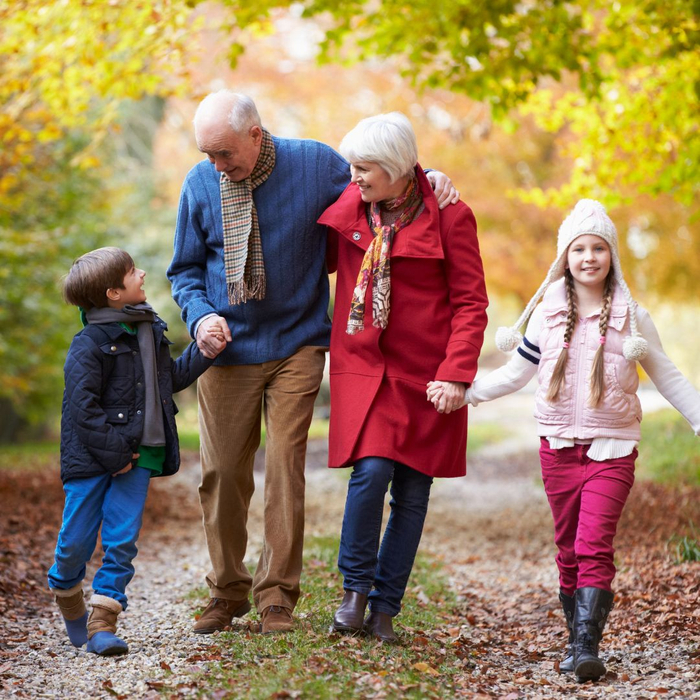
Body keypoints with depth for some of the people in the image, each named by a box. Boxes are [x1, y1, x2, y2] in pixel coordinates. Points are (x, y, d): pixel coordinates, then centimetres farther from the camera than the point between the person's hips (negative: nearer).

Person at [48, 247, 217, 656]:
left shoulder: (150, 330, 10)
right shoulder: (89, 345, -13)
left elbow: (172, 377, 24)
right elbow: (83, 408, -17)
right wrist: (114, 453, -18)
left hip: (138, 454, 5)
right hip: (92, 457, -5)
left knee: (123, 540, -2)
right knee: (77, 541, 5)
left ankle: (103, 623, 3)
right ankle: (67, 593, 33)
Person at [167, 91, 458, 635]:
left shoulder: (315, 163, -5)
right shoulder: (201, 183, -1)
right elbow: (186, 268, 9)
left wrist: (425, 178, -7)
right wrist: (200, 315, -9)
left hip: (296, 345, -1)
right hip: (228, 347, 2)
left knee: (286, 467, -5)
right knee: (222, 472, 3)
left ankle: (277, 595, 7)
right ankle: (227, 592, 19)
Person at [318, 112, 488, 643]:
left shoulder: (449, 217, -7)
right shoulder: (350, 206, 3)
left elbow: (471, 302, -7)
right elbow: (320, 261, 21)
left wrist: (456, 374, -15)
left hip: (425, 374, -1)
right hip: (363, 365, 1)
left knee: (412, 493, 3)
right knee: (372, 470, -16)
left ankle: (385, 608, 16)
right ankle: (356, 587, 5)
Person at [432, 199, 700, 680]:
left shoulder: (632, 319, 3)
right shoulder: (546, 317, 7)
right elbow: (515, 374, 15)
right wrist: (461, 391, 9)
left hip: (612, 449, -2)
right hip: (558, 447, 3)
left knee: (594, 546, -14)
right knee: (568, 551, 7)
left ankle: (587, 646, -17)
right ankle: (578, 643, 15)